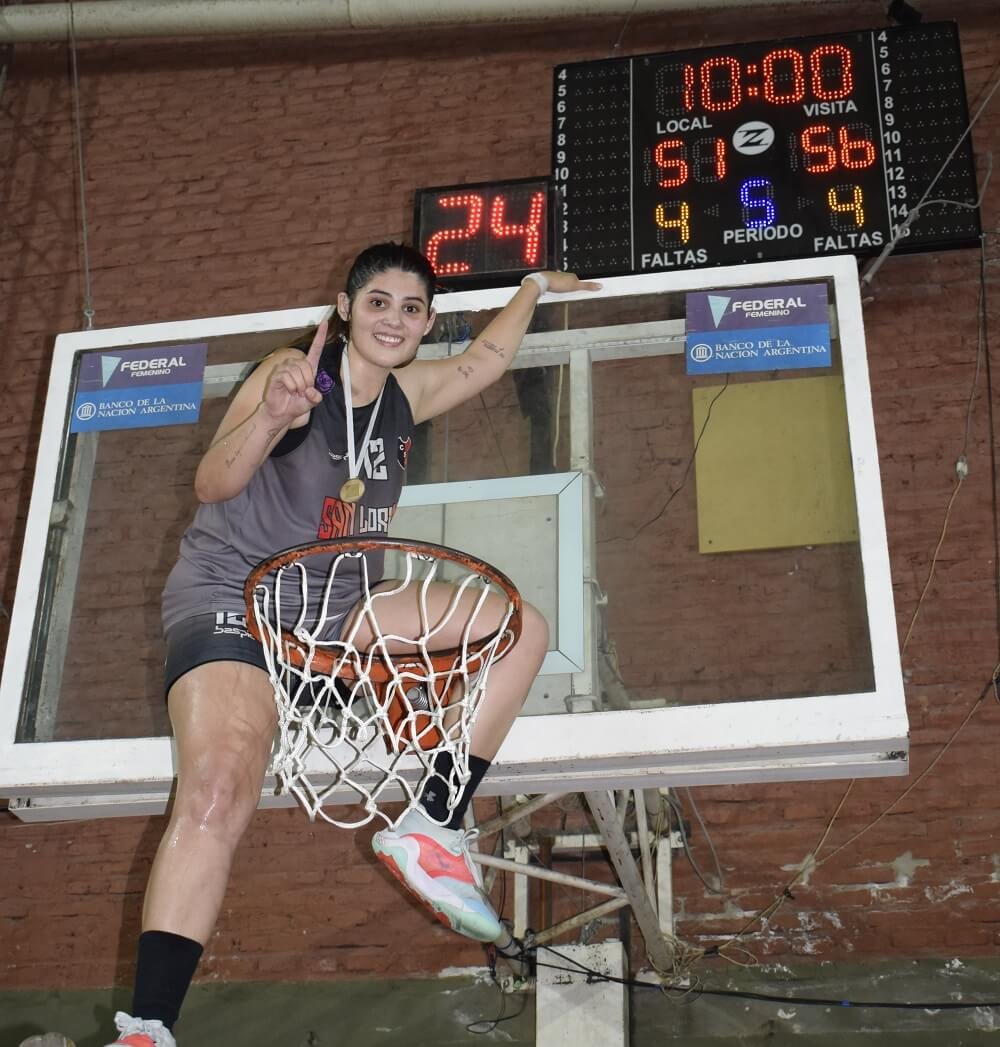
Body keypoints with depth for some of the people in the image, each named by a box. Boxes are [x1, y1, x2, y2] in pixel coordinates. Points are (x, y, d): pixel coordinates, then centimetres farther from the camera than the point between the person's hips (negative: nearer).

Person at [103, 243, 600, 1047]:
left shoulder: (406, 392, 9)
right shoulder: (297, 374, -10)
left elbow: (484, 361, 31)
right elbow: (211, 484, -21)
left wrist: (535, 286, 43)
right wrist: (271, 417, -39)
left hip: (336, 610, 7)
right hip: (232, 594, -7)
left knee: (521, 629, -3)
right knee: (218, 793, -31)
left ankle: (432, 830, -6)